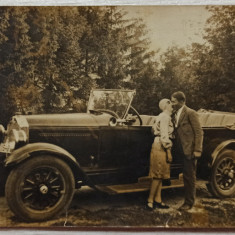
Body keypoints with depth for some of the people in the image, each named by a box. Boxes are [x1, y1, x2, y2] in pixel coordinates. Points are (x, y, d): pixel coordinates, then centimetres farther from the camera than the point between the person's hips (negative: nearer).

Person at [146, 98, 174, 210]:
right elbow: (164, 135, -18)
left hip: (158, 145, 10)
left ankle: (158, 200, 17)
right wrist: (168, 151, -18)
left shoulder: (161, 116, 18)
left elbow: (153, 129, 24)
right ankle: (150, 200, 0)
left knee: (159, 175, 11)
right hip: (161, 147, -10)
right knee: (158, 175, -6)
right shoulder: (165, 117, -12)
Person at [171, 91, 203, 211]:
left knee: (190, 177, 3)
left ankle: (189, 202, 14)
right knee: (186, 176, 15)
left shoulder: (190, 113, -10)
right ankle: (187, 199, 27)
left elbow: (199, 132, -12)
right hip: (182, 151, 7)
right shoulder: (175, 115, 14)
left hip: (189, 150, -7)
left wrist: (197, 150, -16)